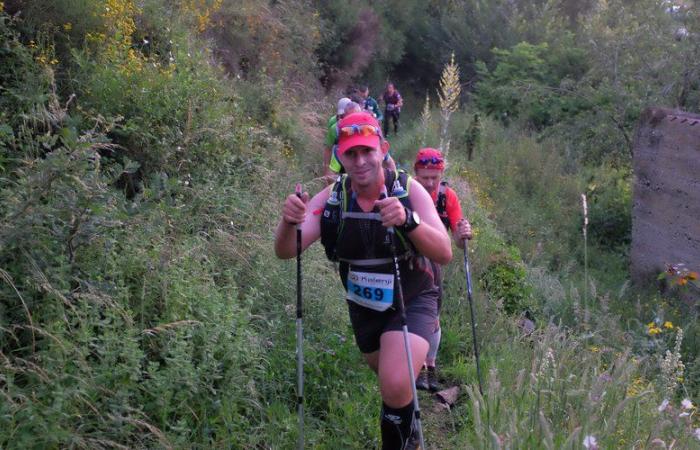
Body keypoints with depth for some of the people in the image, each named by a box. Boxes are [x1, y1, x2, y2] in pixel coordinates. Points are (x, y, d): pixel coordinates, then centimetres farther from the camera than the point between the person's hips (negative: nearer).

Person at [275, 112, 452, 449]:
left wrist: (408, 220, -46)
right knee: (389, 379, 24)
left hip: (411, 302, -3)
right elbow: (286, 252, -19)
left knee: (396, 386, -25)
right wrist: (289, 221, -41)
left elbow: (444, 254, -28)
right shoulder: (331, 198, -13)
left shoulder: (408, 190, -20)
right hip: (363, 306, 4)